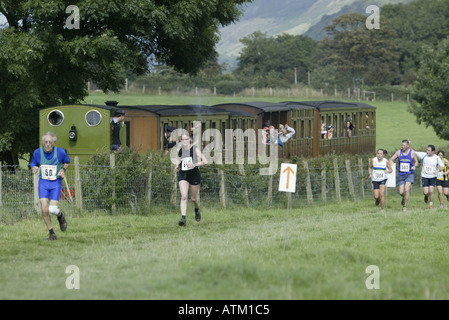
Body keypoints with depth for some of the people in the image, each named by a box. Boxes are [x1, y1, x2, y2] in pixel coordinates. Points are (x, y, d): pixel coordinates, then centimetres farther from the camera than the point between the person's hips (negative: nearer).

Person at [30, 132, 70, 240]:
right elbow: (33, 164, 11)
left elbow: (67, 162, 11)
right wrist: (34, 168, -12)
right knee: (44, 209, -11)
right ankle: (52, 234, 5)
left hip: (56, 183, -2)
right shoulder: (37, 152, -6)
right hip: (43, 183, 2)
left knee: (52, 210, -12)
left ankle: (60, 215, 27)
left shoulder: (60, 152, -9)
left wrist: (63, 169, -8)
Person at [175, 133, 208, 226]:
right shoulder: (180, 151, 4)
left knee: (193, 198, 10)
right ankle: (183, 218, -23)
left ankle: (197, 209, 45)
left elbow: (205, 161, -11)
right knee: (184, 196, -16)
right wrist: (177, 166, 6)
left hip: (194, 174, -2)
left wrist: (195, 165, -24)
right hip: (183, 175, 2)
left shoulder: (195, 149, -7)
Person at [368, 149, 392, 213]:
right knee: (376, 196, -4)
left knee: (381, 194, -16)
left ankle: (382, 208, 0)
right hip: (375, 180, 2)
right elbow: (370, 167, 12)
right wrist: (370, 174, -5)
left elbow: (390, 170, 2)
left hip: (383, 179, -2)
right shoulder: (373, 160, -5)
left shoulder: (386, 161, -8)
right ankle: (377, 200, 35)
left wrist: (388, 171, -21)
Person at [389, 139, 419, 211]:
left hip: (409, 174, -2)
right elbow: (391, 160, 11)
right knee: (401, 192, -1)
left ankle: (405, 206, -7)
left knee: (407, 189, -19)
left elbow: (416, 162, 10)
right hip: (401, 174, 2)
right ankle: (404, 198, 37)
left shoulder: (412, 153, -3)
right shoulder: (398, 152, -1)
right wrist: (391, 167, -7)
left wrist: (415, 166, -11)